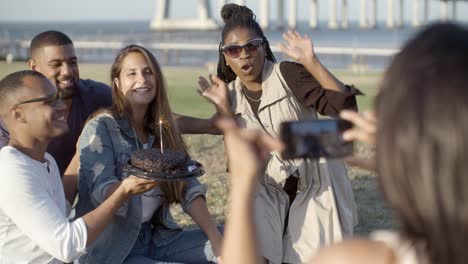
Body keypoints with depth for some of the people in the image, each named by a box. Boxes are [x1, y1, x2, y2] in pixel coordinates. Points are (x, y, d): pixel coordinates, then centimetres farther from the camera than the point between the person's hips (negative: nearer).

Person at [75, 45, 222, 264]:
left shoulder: (163, 130, 7)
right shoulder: (99, 128, -11)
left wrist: (216, 240, -12)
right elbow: (100, 192, -22)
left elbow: (188, 188, 1)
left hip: (157, 239, 6)